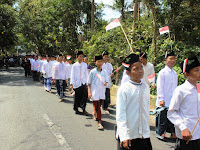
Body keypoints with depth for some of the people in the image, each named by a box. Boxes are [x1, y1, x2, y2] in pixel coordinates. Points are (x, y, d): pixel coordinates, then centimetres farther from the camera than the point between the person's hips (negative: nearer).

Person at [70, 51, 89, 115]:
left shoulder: (85, 65, 6)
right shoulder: (74, 65, -2)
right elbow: (72, 75, -3)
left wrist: (87, 81, 12)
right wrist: (71, 83, -9)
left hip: (83, 83, 2)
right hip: (77, 83, -2)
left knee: (85, 95, -9)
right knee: (77, 97, 5)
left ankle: (83, 109, 3)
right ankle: (76, 109, 21)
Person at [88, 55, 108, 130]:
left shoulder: (104, 71, 4)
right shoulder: (92, 72, -7)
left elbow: (106, 80, 12)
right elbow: (89, 83, -3)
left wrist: (105, 83, -13)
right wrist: (89, 92, -10)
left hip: (102, 92, 4)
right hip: (94, 92, -4)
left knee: (99, 106, 17)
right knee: (97, 107, -5)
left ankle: (94, 114, 46)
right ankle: (99, 122, 0)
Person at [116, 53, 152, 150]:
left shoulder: (146, 87, 4)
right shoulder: (124, 89, -11)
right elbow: (120, 115, -12)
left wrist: (146, 130, 15)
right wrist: (124, 136, -18)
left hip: (144, 135, 4)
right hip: (128, 136, -4)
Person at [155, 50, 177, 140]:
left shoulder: (174, 73, 10)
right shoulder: (162, 72, -10)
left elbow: (175, 87, 17)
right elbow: (160, 87, -12)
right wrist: (161, 99, -15)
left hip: (173, 101, 6)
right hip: (164, 101, -6)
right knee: (162, 118, 2)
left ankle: (172, 133, 26)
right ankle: (160, 133, 19)